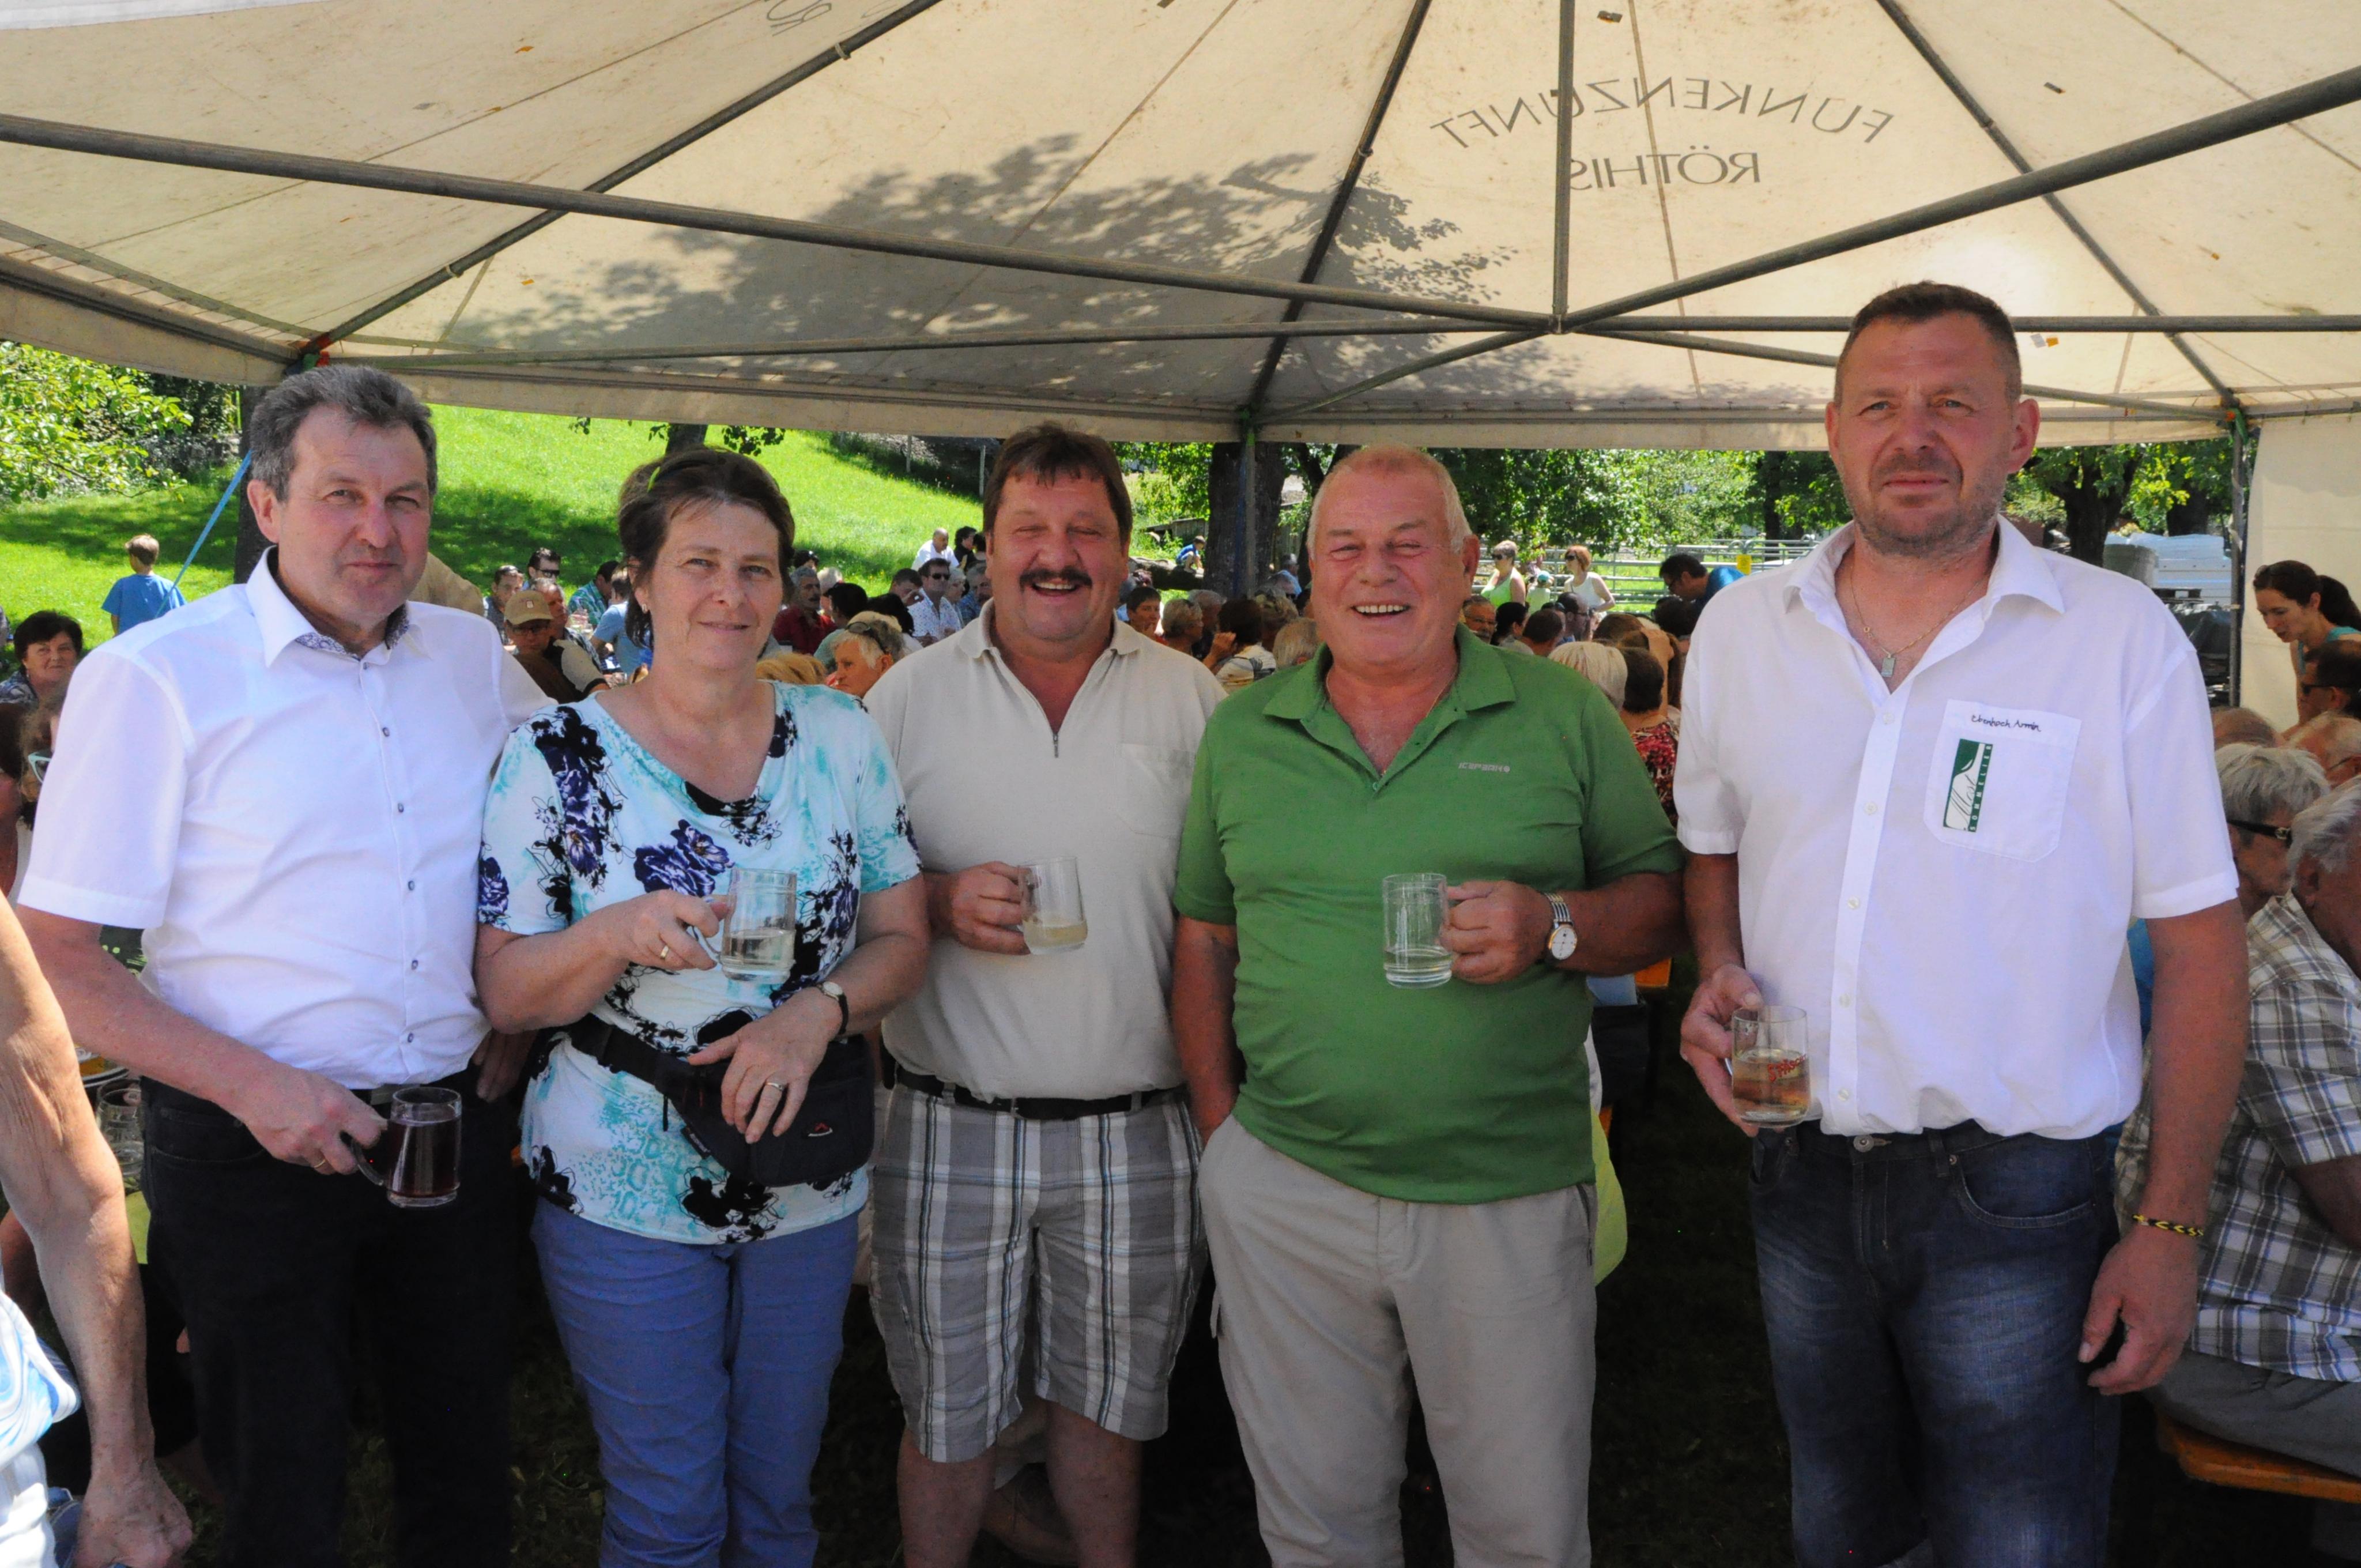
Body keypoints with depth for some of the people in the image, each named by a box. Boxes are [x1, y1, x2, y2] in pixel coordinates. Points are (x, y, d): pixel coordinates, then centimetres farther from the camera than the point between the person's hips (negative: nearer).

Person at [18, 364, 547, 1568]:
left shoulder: (475, 658, 3)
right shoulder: (153, 677, -10)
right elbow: (54, 962, -10)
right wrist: (255, 1087, -20)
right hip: (251, 1150, -4)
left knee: (466, 1468, 17)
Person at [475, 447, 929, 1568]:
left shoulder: (840, 738, 0)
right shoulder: (558, 755, -8)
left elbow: (901, 940, 3)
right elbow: (503, 990, -8)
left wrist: (817, 1012, -17)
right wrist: (619, 936, -27)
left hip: (810, 1184, 3)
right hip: (624, 1192, -2)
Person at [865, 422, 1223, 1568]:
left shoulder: (1192, 700, 3)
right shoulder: (910, 695, 2)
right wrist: (937, 901, -15)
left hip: (1134, 1129, 1)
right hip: (950, 1127, 0)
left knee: (1106, 1398, 15)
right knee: (944, 1411, 11)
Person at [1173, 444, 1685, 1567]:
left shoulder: (1564, 718, -1)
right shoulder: (1239, 733, 6)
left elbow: (1663, 904, 2)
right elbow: (1203, 939, 10)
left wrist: (1552, 925, -18)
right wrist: (1219, 1125, 4)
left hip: (1511, 1195, -1)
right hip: (1282, 1188, 2)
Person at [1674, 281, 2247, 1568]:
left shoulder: (2122, 636, -8)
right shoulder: (1742, 627, 3)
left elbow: (2197, 942, -7)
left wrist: (2170, 1225, -8)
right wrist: (1720, 973, -5)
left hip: (2015, 1195, -3)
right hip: (1799, 1173, 4)